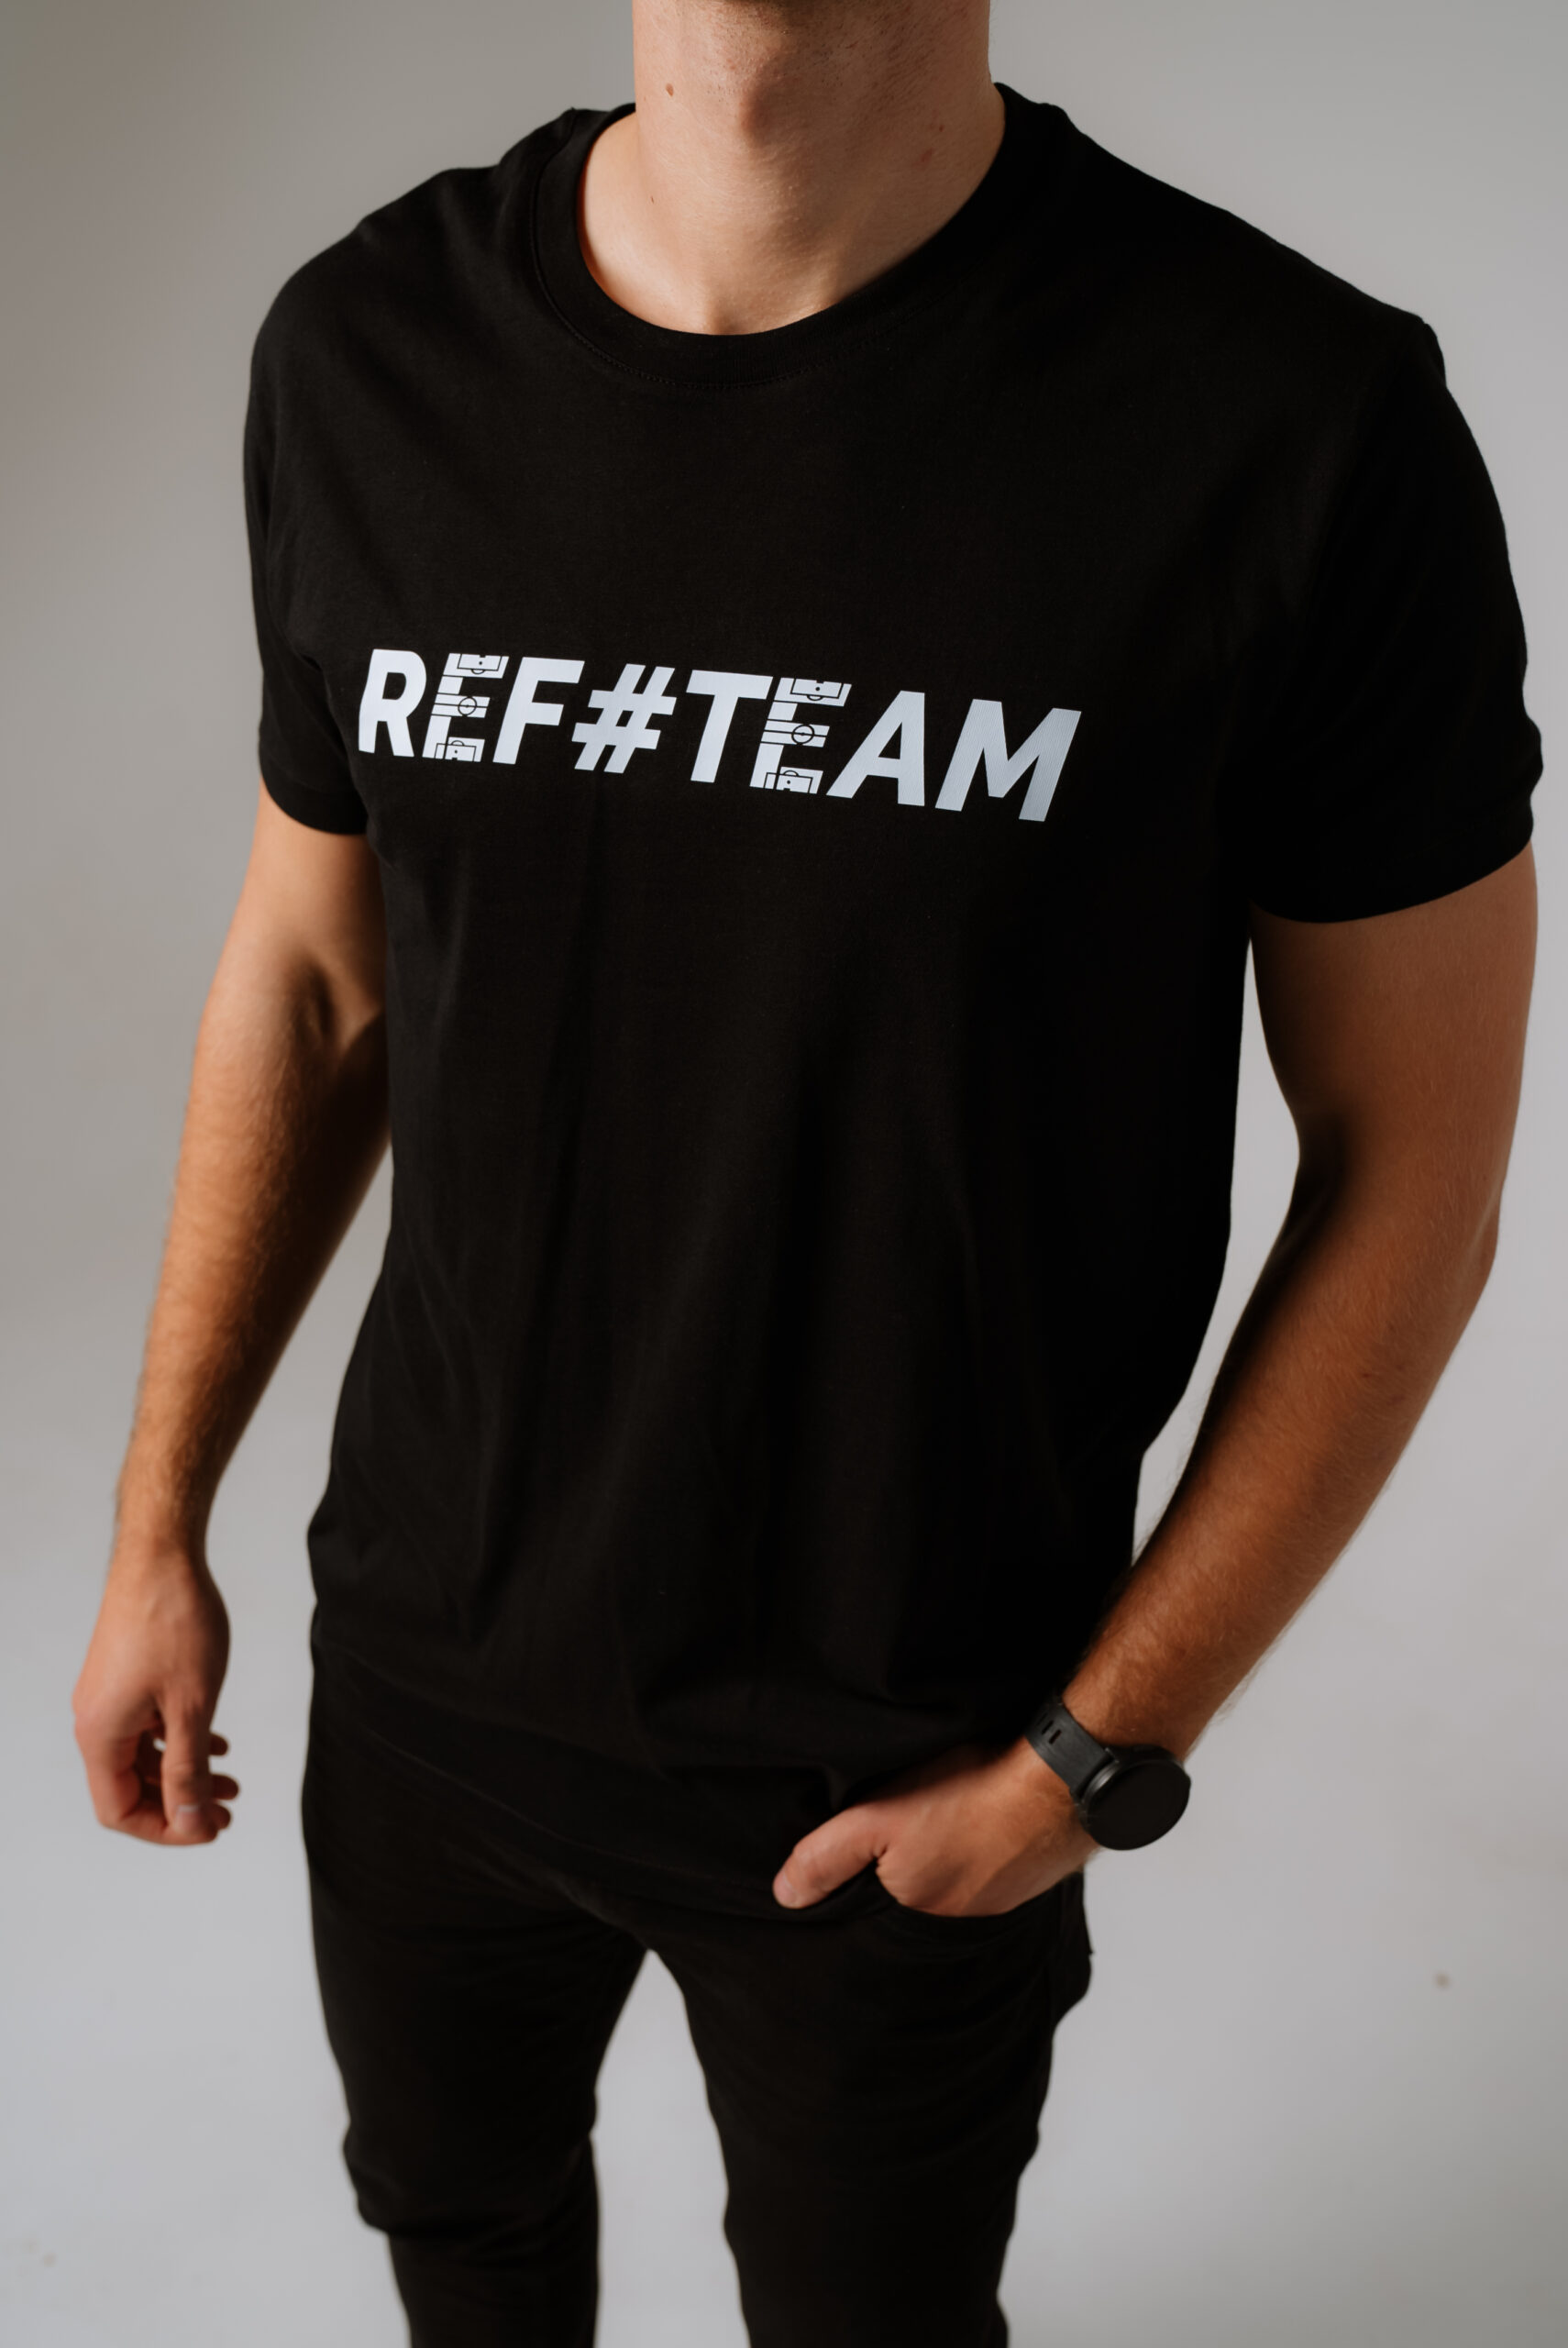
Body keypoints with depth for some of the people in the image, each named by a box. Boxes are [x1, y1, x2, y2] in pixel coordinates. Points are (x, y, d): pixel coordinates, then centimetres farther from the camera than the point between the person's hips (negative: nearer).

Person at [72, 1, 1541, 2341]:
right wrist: (159, 1527, 7)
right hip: (424, 1656, 4)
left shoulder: (1300, 421, -22)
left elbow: (1416, 1164, -12)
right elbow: (310, 980, 3)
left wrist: (1101, 1754, -11)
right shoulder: (367, 351, -9)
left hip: (904, 1774, -3)